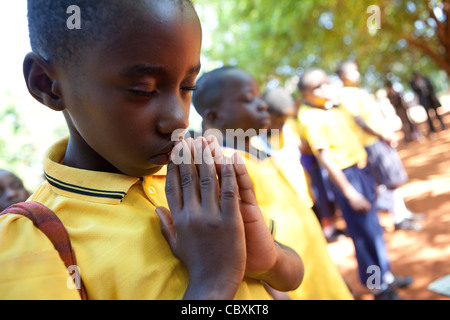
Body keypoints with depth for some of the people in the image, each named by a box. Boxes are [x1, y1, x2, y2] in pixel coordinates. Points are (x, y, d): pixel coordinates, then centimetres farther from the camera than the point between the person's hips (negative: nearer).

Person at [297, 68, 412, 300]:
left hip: (362, 168, 8)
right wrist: (349, 192, -22)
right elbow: (324, 157, -22)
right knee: (363, 231, 2)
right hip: (345, 175, -8)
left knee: (374, 225, 19)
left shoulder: (336, 108, 9)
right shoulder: (310, 117, -17)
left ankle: (385, 274, 38)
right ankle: (380, 288, 21)